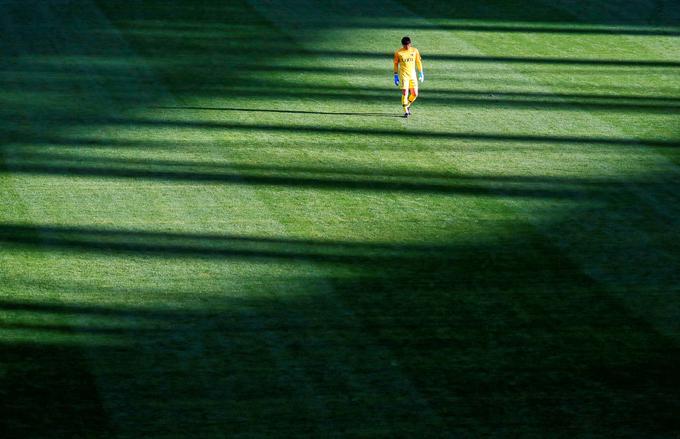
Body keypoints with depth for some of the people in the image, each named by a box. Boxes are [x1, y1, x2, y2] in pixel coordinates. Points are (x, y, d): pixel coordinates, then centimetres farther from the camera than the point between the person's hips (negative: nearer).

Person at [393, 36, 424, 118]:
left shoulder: (414, 51, 3)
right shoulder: (398, 53, -4)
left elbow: (418, 62, 12)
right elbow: (396, 64, 4)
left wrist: (421, 73, 12)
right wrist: (396, 76, 4)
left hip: (412, 74, 3)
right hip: (403, 75, -3)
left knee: (415, 94, 2)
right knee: (405, 93, -12)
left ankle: (407, 106, 28)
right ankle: (406, 111, -3)